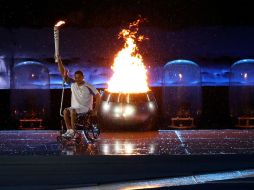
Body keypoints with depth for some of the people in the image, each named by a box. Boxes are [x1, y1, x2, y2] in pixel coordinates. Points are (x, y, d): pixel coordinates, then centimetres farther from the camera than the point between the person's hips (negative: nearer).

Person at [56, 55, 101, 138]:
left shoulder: (88, 87, -8)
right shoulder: (73, 84, 3)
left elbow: (98, 97, -4)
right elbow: (63, 74, 0)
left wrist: (95, 110, -10)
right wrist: (59, 61, -12)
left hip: (86, 109, -5)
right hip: (75, 108, 5)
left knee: (73, 111, -32)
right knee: (66, 111, -25)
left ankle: (73, 131, -29)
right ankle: (69, 130, -24)